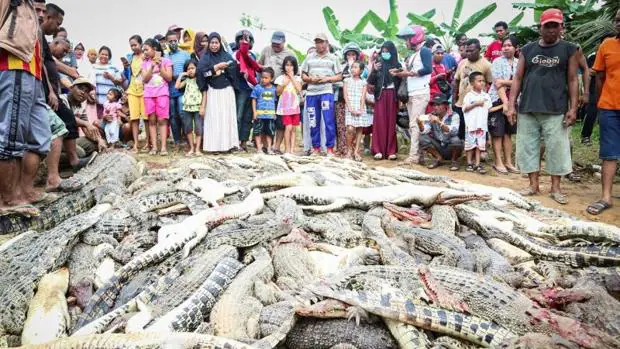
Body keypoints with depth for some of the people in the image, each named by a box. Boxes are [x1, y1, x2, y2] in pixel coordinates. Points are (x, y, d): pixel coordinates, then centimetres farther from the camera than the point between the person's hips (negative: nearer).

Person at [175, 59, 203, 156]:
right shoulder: (186, 80, 12)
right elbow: (177, 86, 0)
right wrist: (181, 75, 3)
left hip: (197, 107, -4)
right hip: (187, 107, 4)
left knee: (198, 128, -4)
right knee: (188, 128, 5)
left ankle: (197, 149, 2)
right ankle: (191, 148, 14)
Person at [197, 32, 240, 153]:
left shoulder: (227, 56, 10)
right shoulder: (205, 58, 5)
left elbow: (233, 70, -5)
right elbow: (202, 72, -12)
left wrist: (216, 70, -8)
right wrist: (217, 67, -12)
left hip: (227, 91, 2)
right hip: (212, 92, -1)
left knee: (227, 117, 0)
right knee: (213, 118, -4)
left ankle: (227, 144, 4)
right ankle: (214, 145, -2)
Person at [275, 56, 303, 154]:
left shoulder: (297, 78, 9)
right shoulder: (281, 78, 3)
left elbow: (299, 90, -5)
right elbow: (278, 93, 2)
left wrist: (292, 78, -5)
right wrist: (284, 84, -13)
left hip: (295, 106, 3)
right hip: (285, 107, -3)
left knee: (293, 128, 3)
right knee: (288, 127, -13)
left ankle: (292, 149, 6)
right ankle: (287, 150, -8)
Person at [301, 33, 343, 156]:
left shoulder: (333, 58, 11)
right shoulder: (309, 57, 17)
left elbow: (339, 76, 7)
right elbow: (303, 76, 16)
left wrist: (327, 79, -10)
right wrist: (311, 79, -5)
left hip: (326, 92, -3)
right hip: (311, 93, 3)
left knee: (329, 121, -10)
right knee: (313, 122, 5)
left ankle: (330, 148, -5)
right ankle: (316, 148, 14)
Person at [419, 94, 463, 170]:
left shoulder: (454, 116, -12)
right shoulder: (431, 116, -2)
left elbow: (453, 131, -29)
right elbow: (424, 131, -13)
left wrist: (439, 122, -40)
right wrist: (420, 124, -34)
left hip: (451, 149, -3)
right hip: (438, 147, 3)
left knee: (455, 140, -34)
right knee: (423, 138, -19)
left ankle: (454, 161, -4)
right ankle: (438, 158, 2)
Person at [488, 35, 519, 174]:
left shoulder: (519, 63, 6)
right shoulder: (498, 62, -5)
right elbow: (498, 84, -13)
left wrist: (505, 81, -18)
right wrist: (505, 102, -18)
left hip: (513, 100, 4)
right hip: (498, 100, -4)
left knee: (508, 133, 10)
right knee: (497, 133, 0)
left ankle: (508, 162, 16)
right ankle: (498, 163, 7)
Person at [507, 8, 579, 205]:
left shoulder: (569, 49, 6)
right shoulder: (527, 50, 10)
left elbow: (572, 80, 3)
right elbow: (518, 78, 8)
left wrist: (573, 108, -4)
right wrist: (511, 105, 1)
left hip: (555, 111, -2)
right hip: (527, 109, 2)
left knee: (557, 149, 0)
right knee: (527, 147, 4)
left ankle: (555, 188, 12)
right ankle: (533, 185, 16)